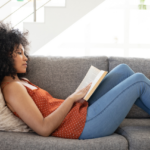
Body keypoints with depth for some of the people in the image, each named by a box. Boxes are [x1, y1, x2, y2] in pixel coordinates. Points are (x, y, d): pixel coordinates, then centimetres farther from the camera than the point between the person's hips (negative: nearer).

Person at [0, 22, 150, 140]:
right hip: (84, 124, -10)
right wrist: (72, 99, -19)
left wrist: (77, 97, 0)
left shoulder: (21, 81, 14)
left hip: (82, 110, 10)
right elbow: (44, 129, -23)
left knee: (123, 70, 12)